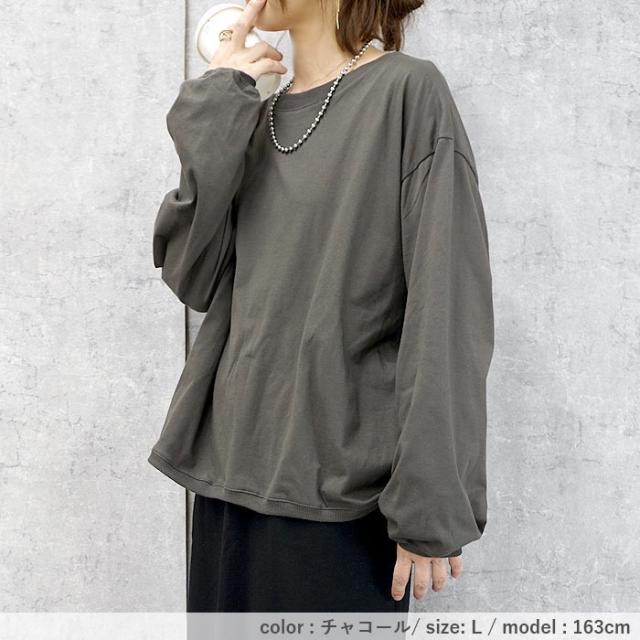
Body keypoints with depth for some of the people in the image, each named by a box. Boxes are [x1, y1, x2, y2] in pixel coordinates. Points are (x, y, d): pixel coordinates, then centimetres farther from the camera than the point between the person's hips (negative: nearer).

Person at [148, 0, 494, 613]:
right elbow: (193, 278, 1)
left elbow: (448, 311, -12)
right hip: (231, 469, 6)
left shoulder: (408, 91, -7)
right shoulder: (253, 121, 11)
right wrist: (214, 109, -2)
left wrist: (431, 506, -14)